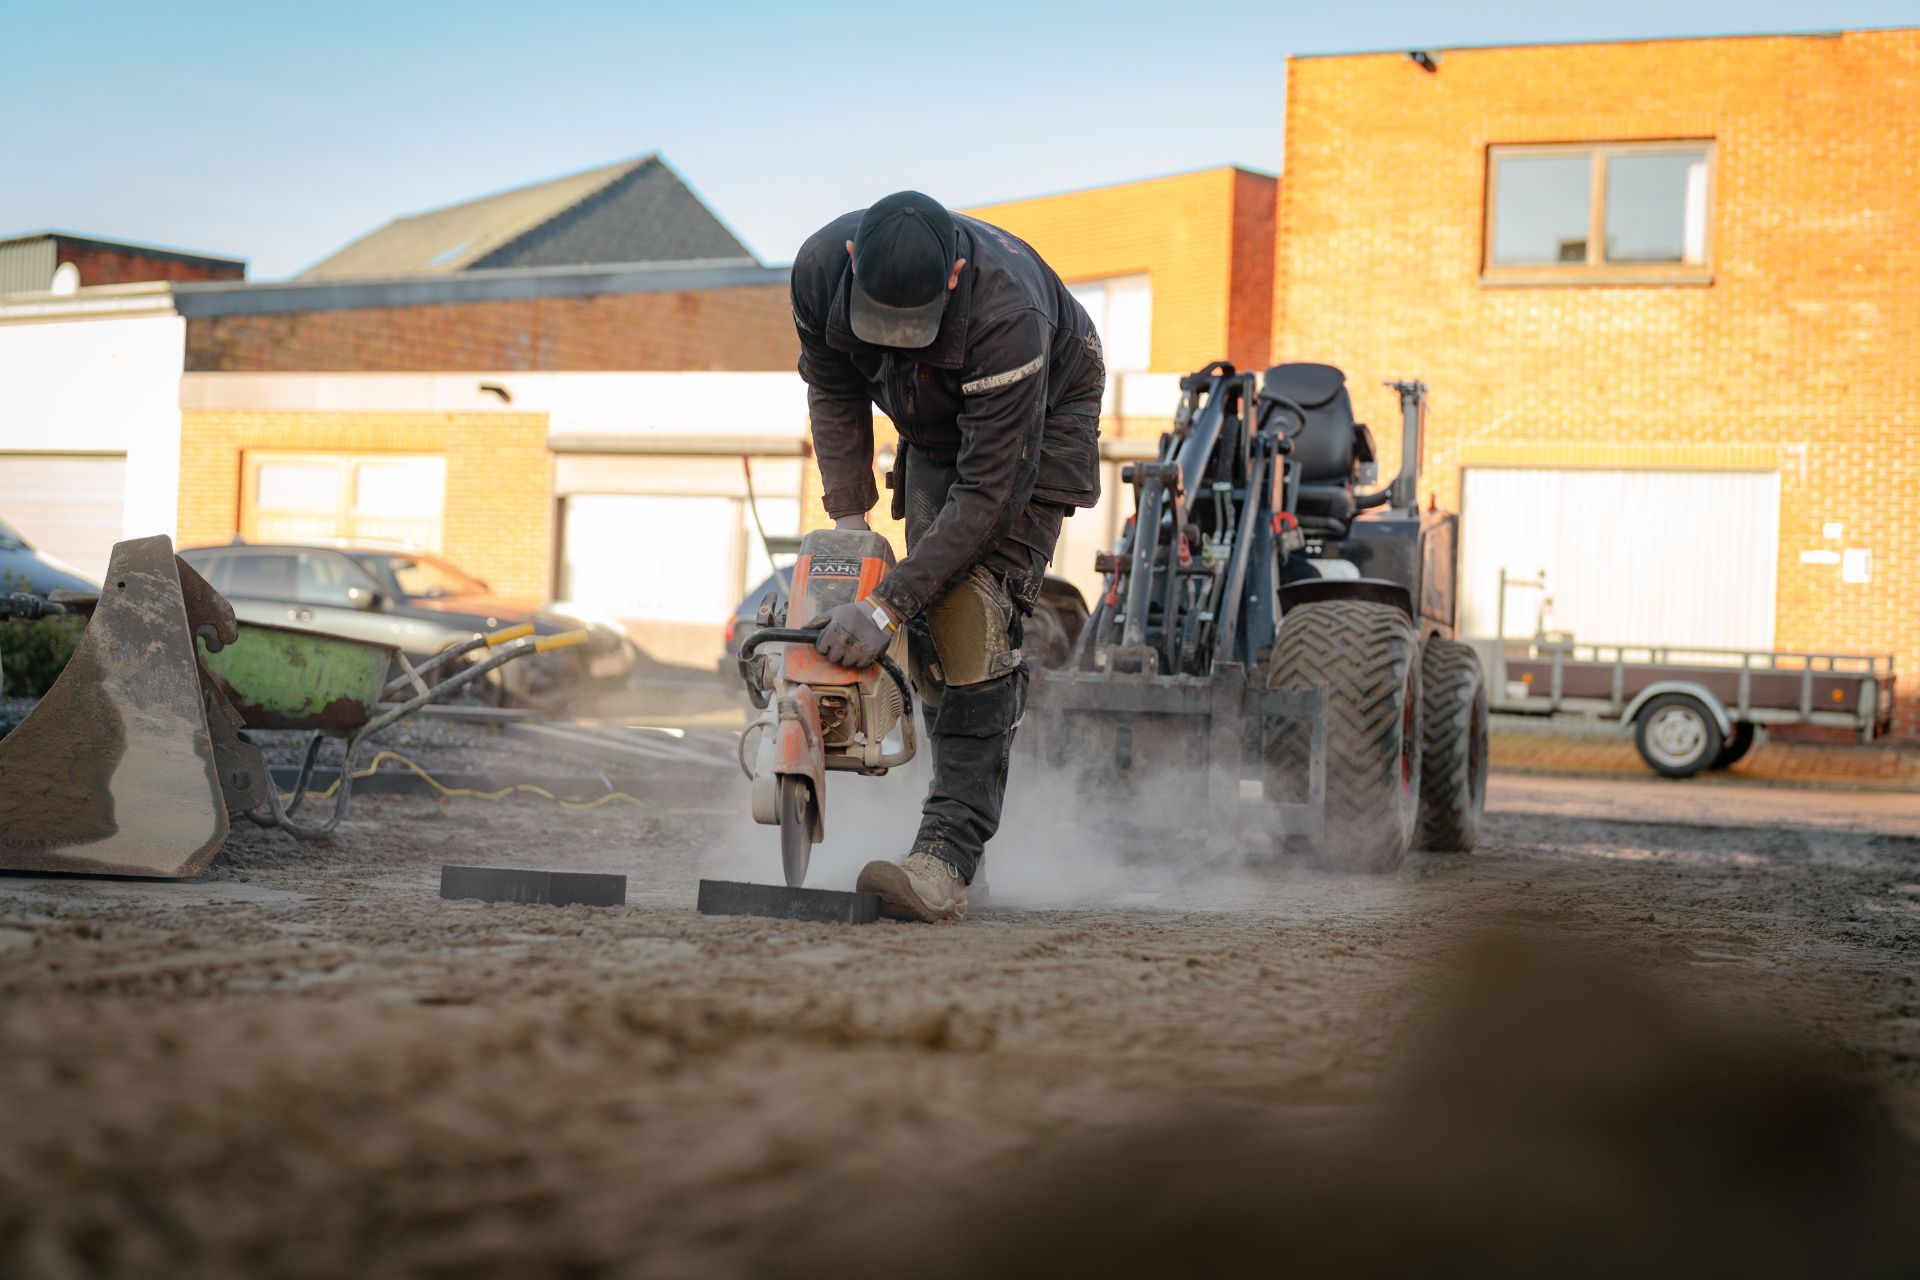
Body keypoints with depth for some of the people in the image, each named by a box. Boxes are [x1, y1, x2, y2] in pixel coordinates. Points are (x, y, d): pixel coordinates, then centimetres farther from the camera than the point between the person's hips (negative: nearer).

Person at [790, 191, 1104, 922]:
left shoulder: (1005, 313, -43)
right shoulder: (821, 267, -27)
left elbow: (990, 489, -38)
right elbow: (833, 391, -5)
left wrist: (886, 607, -39)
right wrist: (847, 518, -13)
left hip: (1042, 418, -6)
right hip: (939, 424, 6)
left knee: (974, 612, -22)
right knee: (931, 621, -3)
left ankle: (947, 858, -28)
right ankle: (971, 821, 8)